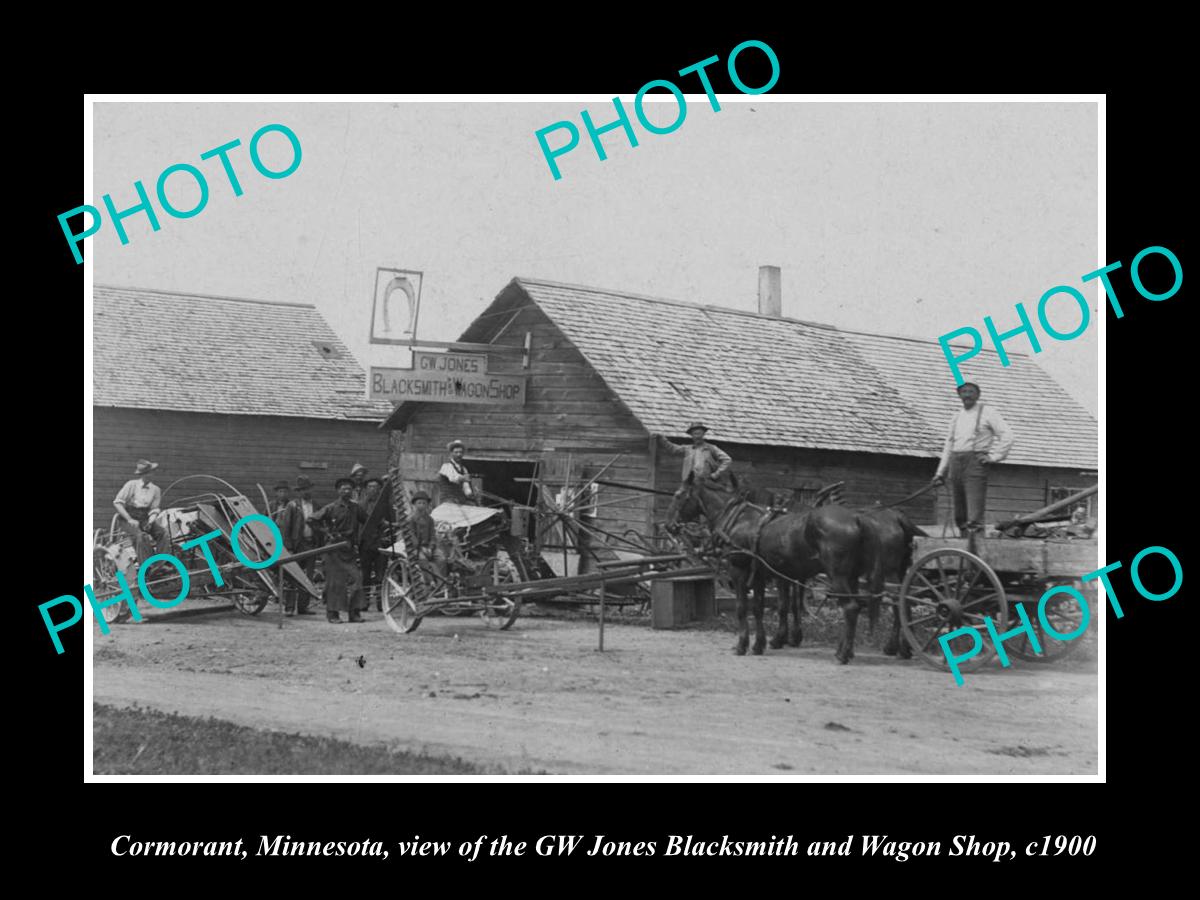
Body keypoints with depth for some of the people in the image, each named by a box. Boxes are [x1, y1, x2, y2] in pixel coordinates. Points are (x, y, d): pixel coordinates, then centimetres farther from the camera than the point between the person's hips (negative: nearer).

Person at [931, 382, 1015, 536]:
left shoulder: (988, 412, 2)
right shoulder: (957, 417, 20)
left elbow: (1007, 435, -2)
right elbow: (949, 445, 22)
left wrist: (993, 457, -9)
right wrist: (941, 472, 17)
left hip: (975, 462, -6)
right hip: (956, 464, 6)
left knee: (974, 514, -15)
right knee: (959, 514, 6)